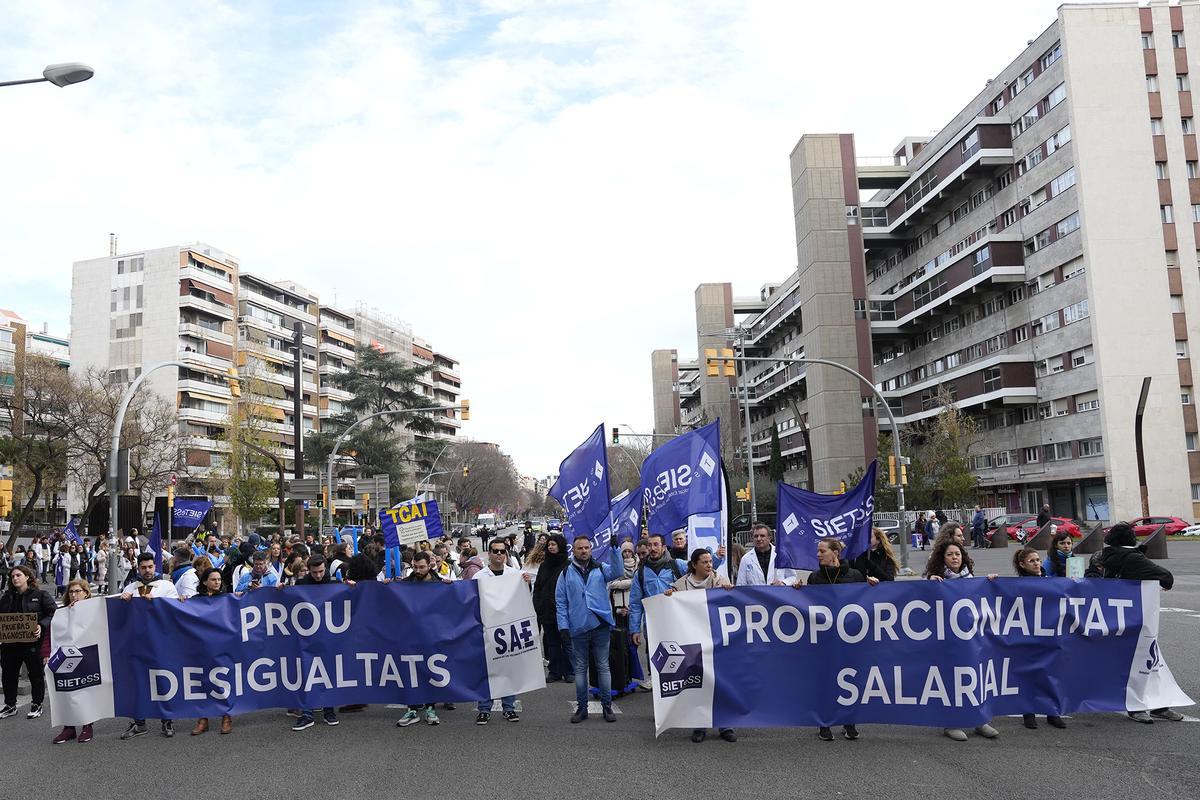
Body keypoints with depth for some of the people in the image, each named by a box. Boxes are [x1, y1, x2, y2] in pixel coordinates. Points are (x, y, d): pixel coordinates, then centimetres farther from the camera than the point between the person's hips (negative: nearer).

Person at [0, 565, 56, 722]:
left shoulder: (41, 595, -5)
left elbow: (54, 613, -9)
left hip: (33, 643, -5)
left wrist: (42, 626, -23)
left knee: (36, 674, 6)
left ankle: (36, 705, 21)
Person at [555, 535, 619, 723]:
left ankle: (607, 706, 14)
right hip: (578, 628, 0)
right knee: (580, 669, 9)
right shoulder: (566, 574, 5)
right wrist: (563, 627, -5)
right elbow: (560, 602, 3)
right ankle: (582, 707, 18)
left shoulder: (600, 569, 5)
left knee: (603, 667, 6)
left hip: (601, 626, 0)